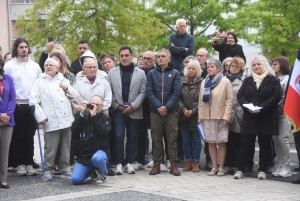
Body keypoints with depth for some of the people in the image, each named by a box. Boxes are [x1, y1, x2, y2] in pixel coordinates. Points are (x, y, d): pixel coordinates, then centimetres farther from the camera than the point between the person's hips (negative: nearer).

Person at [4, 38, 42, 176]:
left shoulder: (35, 66, 10)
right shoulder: (9, 65, -1)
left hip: (32, 105, 3)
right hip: (17, 105, -3)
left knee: (29, 136, 6)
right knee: (18, 136, 1)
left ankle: (29, 163, 11)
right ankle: (20, 164, 7)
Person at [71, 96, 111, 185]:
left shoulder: (105, 119, 6)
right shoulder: (84, 117, 12)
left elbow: (103, 132, -15)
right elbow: (74, 130, -5)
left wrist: (94, 115, -17)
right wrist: (82, 113, -13)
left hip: (100, 151, -3)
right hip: (84, 153, 3)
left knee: (97, 158, -41)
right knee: (75, 180, -15)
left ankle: (102, 173, -4)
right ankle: (91, 169, 20)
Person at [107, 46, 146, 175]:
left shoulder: (140, 73, 4)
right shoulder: (112, 72, 6)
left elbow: (143, 92, 0)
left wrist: (133, 106, -9)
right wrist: (116, 106, -5)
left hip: (134, 111, 1)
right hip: (118, 111, 0)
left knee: (132, 138, 6)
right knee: (119, 137, -6)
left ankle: (128, 162, 15)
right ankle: (119, 163, 1)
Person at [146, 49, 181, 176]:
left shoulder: (175, 73, 7)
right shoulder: (152, 74, 10)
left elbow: (176, 92, -2)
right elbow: (149, 92, 1)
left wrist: (167, 107, -13)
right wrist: (159, 107, -12)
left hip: (171, 111, -1)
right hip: (155, 111, 1)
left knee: (172, 139, -1)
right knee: (156, 139, 4)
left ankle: (173, 165, 3)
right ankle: (157, 164, 9)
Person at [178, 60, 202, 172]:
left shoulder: (201, 83, -4)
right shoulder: (181, 81, 5)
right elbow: (178, 98, 2)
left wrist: (193, 111, -12)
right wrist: (184, 110, -10)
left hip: (196, 116, -3)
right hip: (183, 116, 3)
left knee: (196, 140, 2)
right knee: (185, 140, 8)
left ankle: (196, 162, 9)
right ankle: (188, 161, 16)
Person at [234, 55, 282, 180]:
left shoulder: (273, 80, 2)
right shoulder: (247, 81, 14)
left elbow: (276, 96, -8)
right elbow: (240, 96, 7)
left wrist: (261, 107, -17)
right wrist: (248, 107, -13)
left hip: (266, 117, -2)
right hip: (249, 117, 2)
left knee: (265, 145, 4)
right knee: (245, 144, -1)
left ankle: (262, 170, 10)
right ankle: (240, 169, 2)